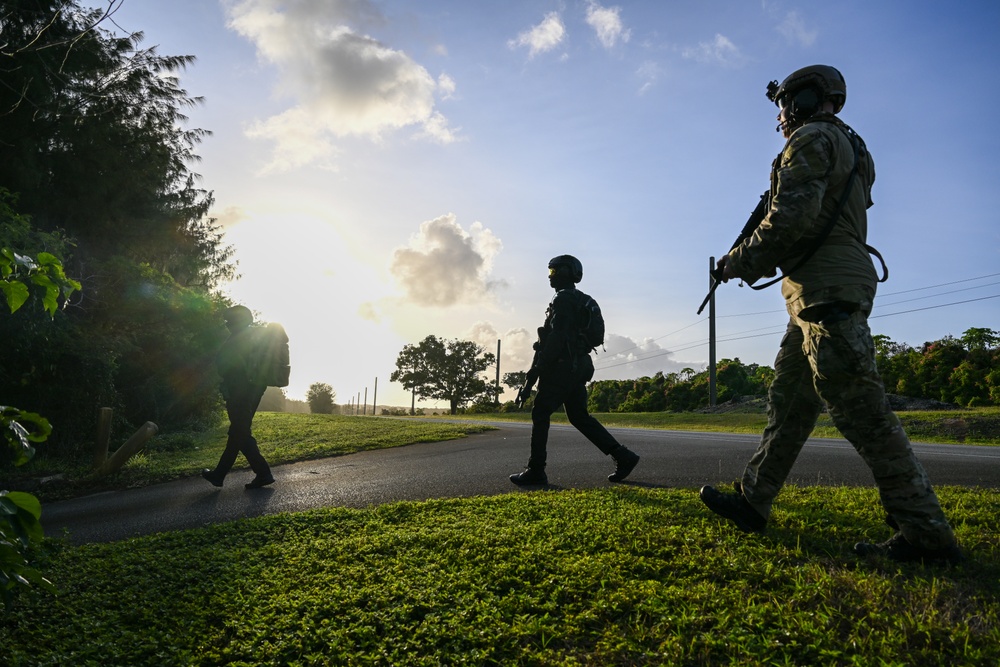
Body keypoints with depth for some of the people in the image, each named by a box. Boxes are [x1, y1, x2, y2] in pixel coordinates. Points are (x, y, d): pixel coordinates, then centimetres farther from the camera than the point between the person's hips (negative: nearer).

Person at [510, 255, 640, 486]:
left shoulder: (563, 299, -11)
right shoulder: (581, 300, 20)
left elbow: (555, 338, -20)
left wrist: (534, 373, -19)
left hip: (562, 366, -10)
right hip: (579, 366, 10)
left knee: (540, 414, -2)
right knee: (580, 416, 12)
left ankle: (535, 472, 0)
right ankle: (623, 456, 8)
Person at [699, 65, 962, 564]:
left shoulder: (811, 139, -5)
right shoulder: (850, 148, 26)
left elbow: (792, 219, -18)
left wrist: (739, 262, -7)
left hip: (827, 291, -11)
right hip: (828, 293, 11)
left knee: (861, 413, -10)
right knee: (788, 401, 11)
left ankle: (926, 535, -4)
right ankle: (753, 500, 18)